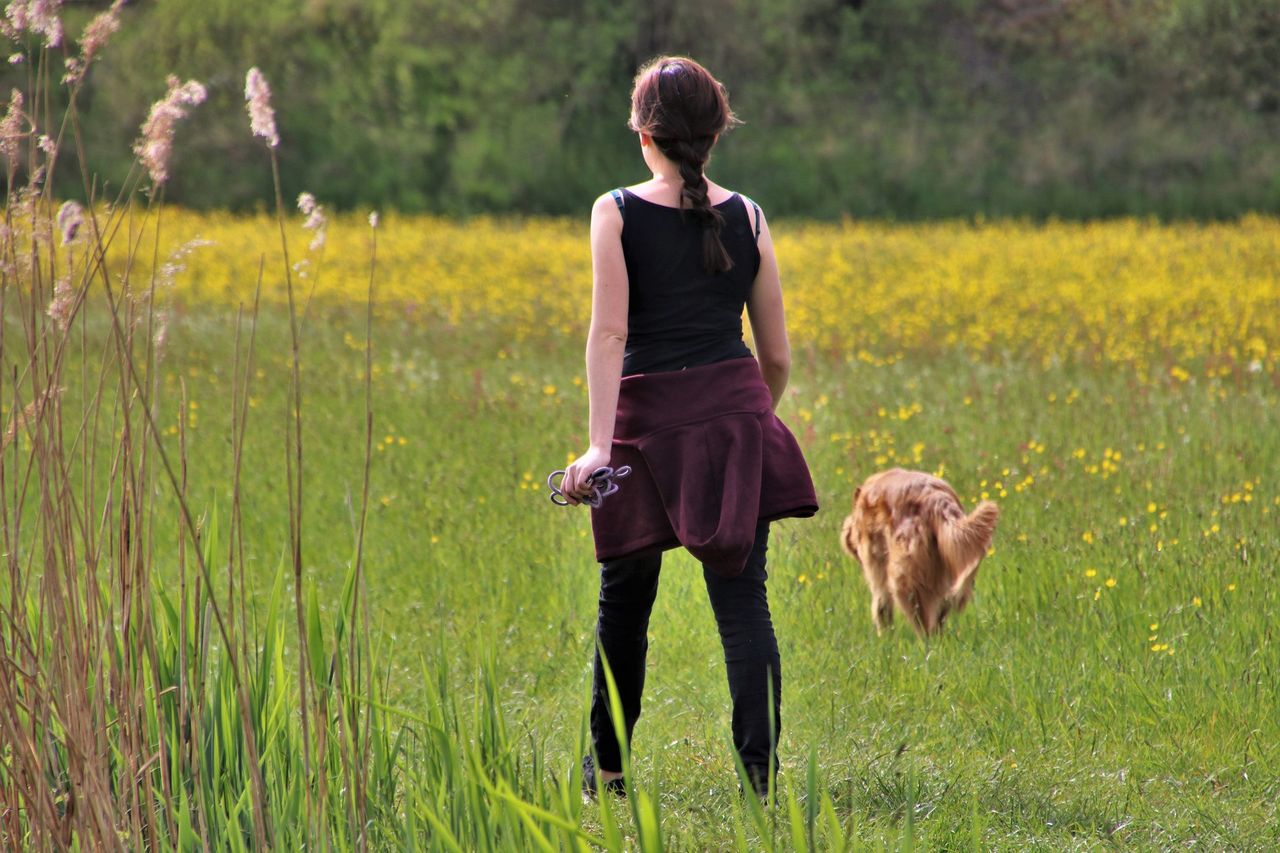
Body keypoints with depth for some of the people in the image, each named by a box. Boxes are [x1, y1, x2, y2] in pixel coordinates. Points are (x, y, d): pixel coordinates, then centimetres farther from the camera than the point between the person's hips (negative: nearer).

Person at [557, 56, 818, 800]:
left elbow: (610, 332, -13)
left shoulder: (618, 214, -4)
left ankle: (606, 767, 27)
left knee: (626, 598, 14)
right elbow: (779, 356, 9)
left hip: (650, 419, -1)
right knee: (743, 599, 0)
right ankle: (762, 770, -10)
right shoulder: (747, 219, 5)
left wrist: (600, 443, -17)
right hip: (736, 412, 2)